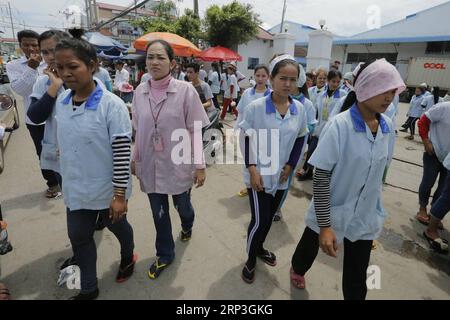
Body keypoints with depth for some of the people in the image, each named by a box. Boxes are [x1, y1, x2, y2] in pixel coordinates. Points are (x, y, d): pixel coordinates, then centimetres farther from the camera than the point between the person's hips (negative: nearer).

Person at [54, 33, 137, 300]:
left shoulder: (112, 105, -20)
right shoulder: (61, 102, -1)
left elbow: (122, 152, -19)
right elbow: (65, 145, 11)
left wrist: (119, 194, -18)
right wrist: (69, 182, 17)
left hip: (107, 190, -5)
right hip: (76, 190, 6)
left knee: (118, 227, 19)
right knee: (79, 237, 17)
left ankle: (128, 258, 52)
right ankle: (88, 289, 40)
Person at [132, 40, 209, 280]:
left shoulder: (185, 90, -12)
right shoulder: (140, 91, -1)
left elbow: (195, 131, -10)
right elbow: (138, 131, 8)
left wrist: (199, 165, -10)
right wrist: (135, 158, 14)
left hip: (178, 165, -2)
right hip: (150, 166, 3)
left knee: (182, 206, 19)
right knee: (159, 213, 14)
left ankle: (187, 226, 57)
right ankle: (165, 255, 39)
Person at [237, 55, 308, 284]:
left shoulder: (299, 109, -3)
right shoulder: (255, 107, -15)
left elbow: (300, 140, 8)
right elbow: (245, 139, -9)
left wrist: (290, 165, -1)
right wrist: (252, 169, -16)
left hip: (281, 176, 5)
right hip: (259, 175, -4)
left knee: (269, 218, 20)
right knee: (259, 220, -1)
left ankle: (259, 247, 46)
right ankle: (250, 259, 26)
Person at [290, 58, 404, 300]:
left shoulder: (387, 127, -4)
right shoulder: (339, 125, -22)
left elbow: (379, 171, 10)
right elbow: (321, 177, -21)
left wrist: (375, 208, 17)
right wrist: (324, 225, -22)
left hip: (365, 215, 4)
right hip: (330, 211, -4)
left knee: (357, 276, 16)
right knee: (309, 249, 23)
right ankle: (297, 270, 57)